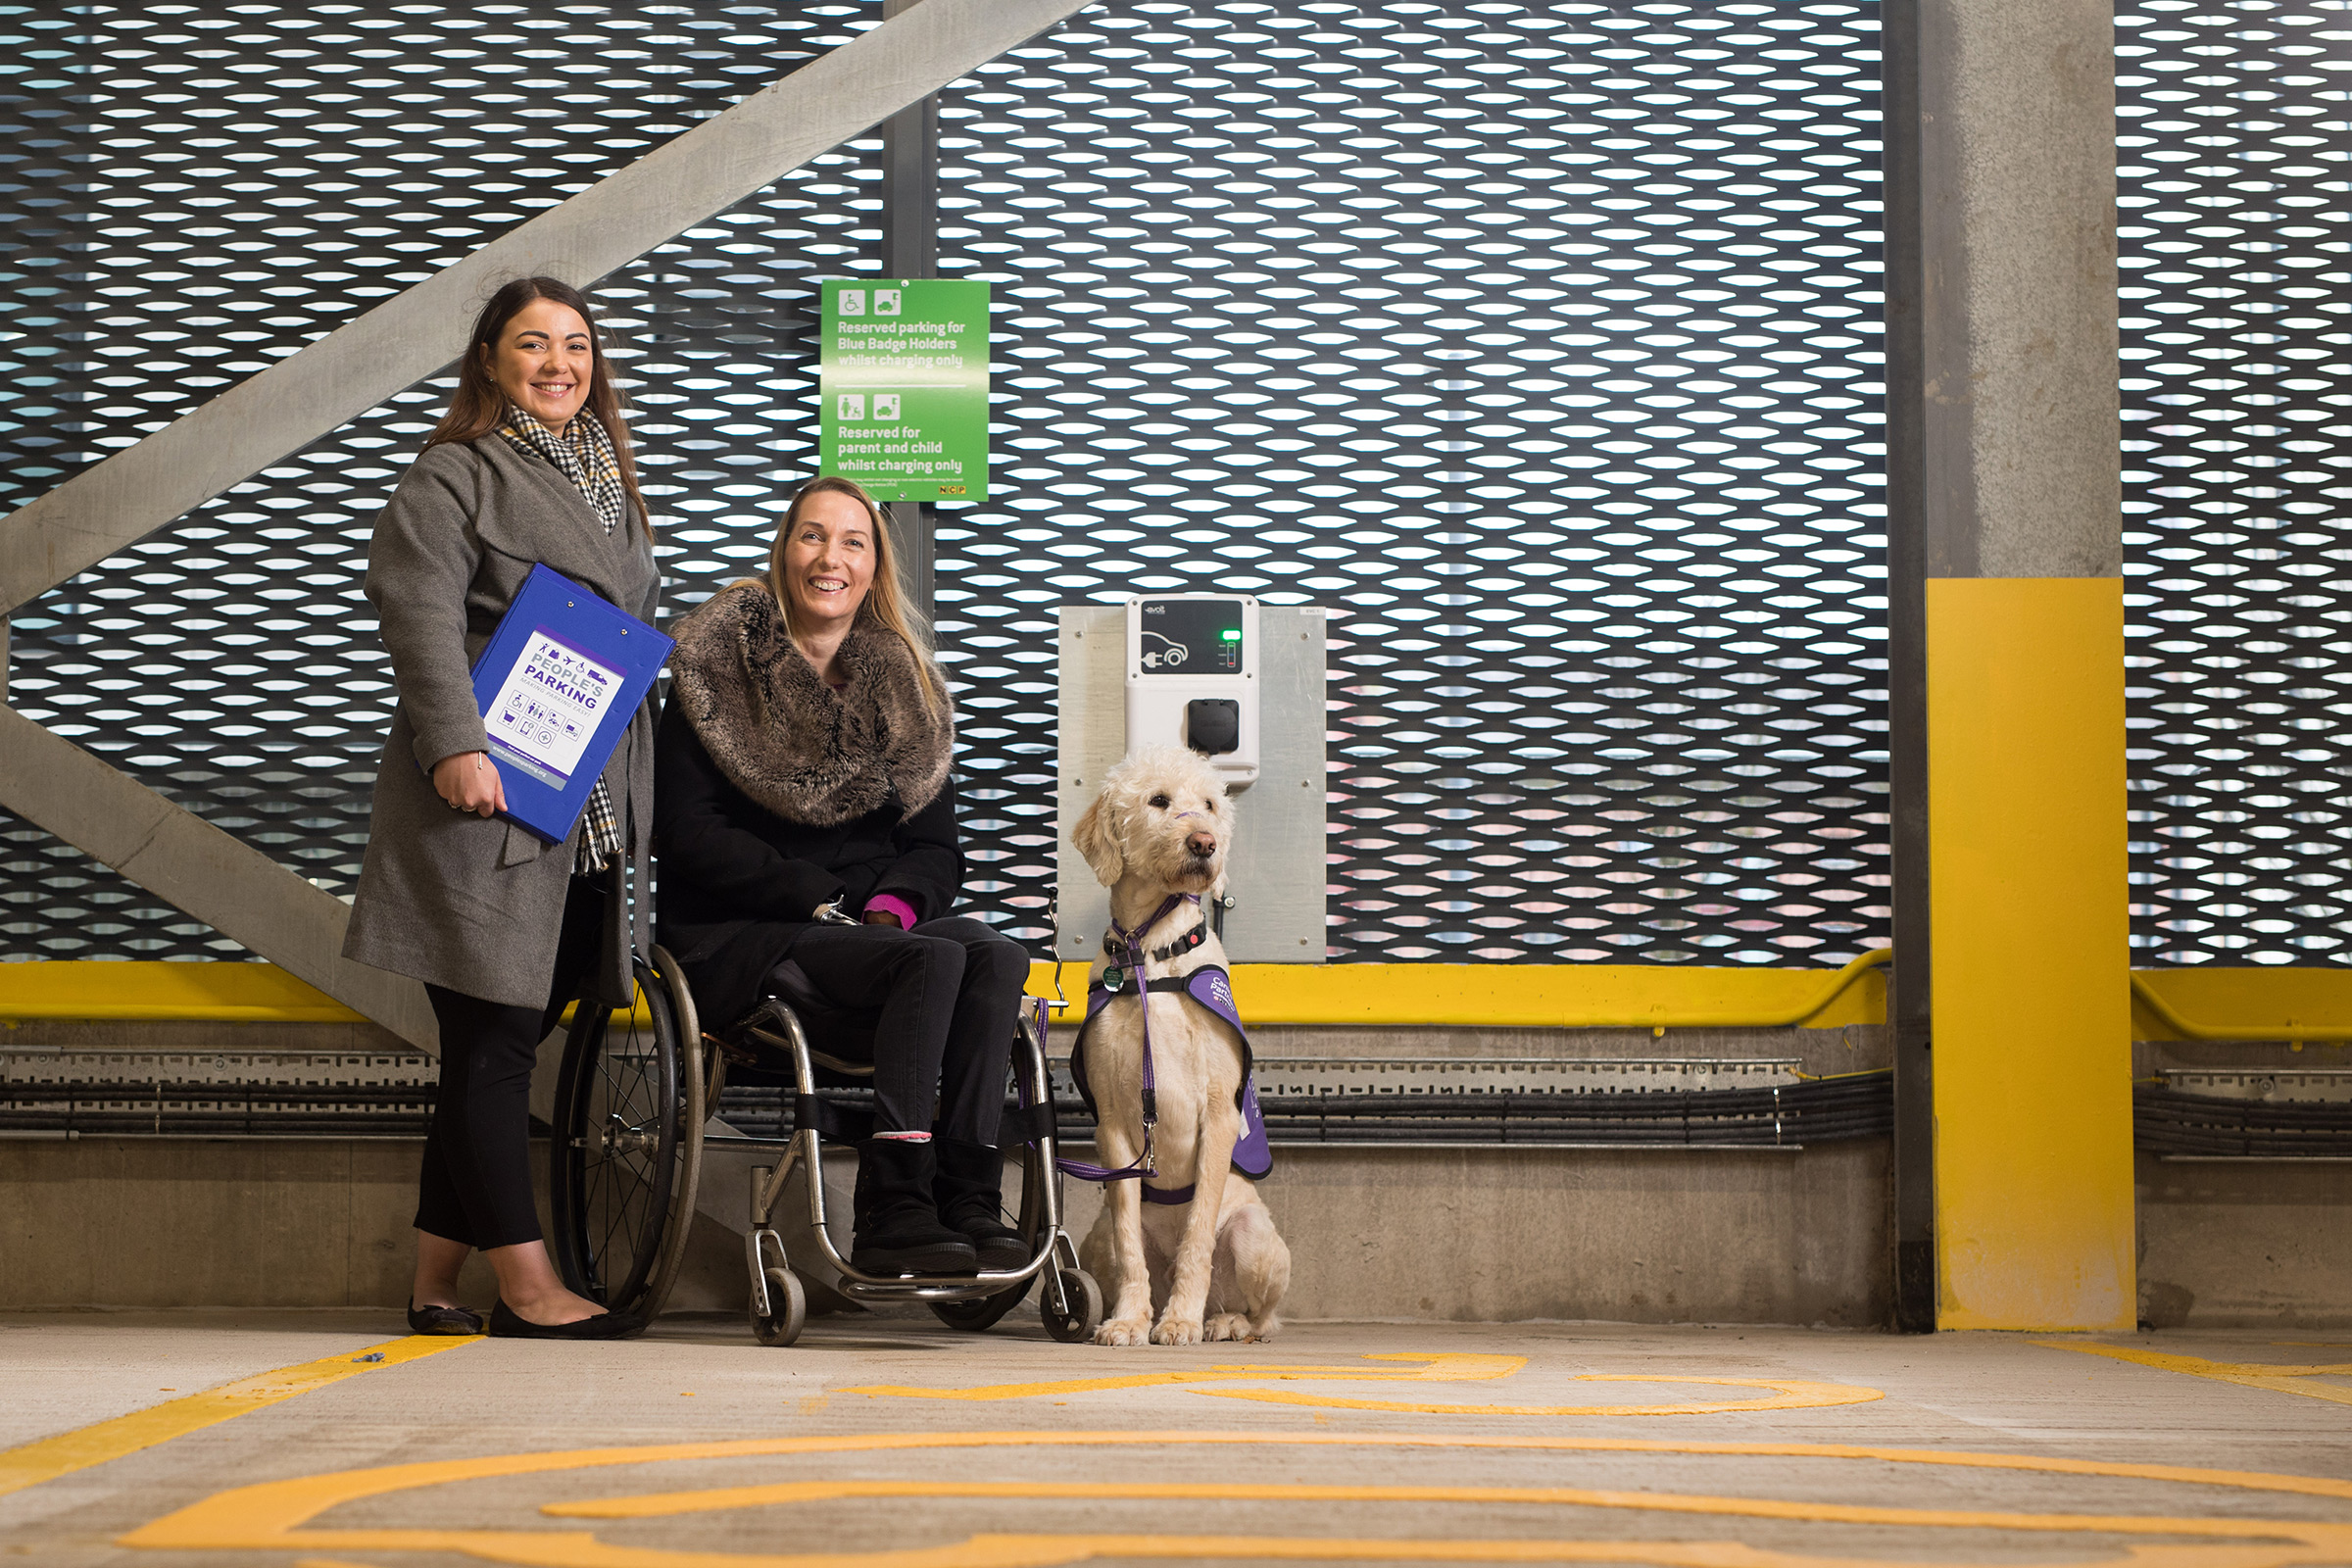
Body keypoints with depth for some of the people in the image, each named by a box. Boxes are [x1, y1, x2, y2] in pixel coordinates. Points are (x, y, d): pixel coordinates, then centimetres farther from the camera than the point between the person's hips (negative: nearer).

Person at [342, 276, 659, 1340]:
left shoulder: (609, 481, 22)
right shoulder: (454, 476, -2)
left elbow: (640, 619, 28)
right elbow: (419, 615, -13)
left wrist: (637, 788, 20)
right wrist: (456, 747, -25)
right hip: (487, 800, -7)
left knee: (501, 1041, 8)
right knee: (495, 1035, -6)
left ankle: (435, 1280, 15)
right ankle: (526, 1287, -3)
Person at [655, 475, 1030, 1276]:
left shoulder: (905, 690, 16)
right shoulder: (718, 668, 2)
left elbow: (938, 843, 13)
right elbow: (688, 835, -6)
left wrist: (895, 904, -11)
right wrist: (821, 902, -15)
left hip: (869, 930, 5)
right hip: (740, 939, -5)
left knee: (997, 957, -27)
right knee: (934, 961, -32)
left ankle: (968, 1201, -33)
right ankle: (892, 1214, -36)